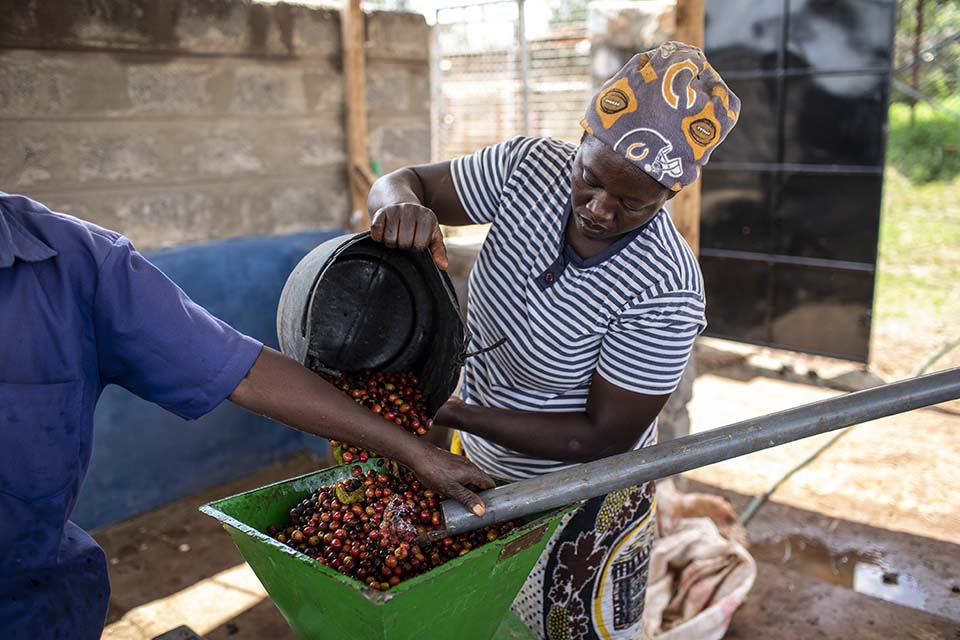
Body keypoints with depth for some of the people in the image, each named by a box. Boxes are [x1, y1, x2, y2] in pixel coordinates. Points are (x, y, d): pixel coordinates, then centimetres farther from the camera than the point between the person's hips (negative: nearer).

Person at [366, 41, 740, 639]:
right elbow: (406, 183, -8)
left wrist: (451, 414, -29)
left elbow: (603, 439, -24)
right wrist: (402, 206, -34)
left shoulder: (666, 293, -32)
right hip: (478, 462, 5)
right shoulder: (532, 166, -18)